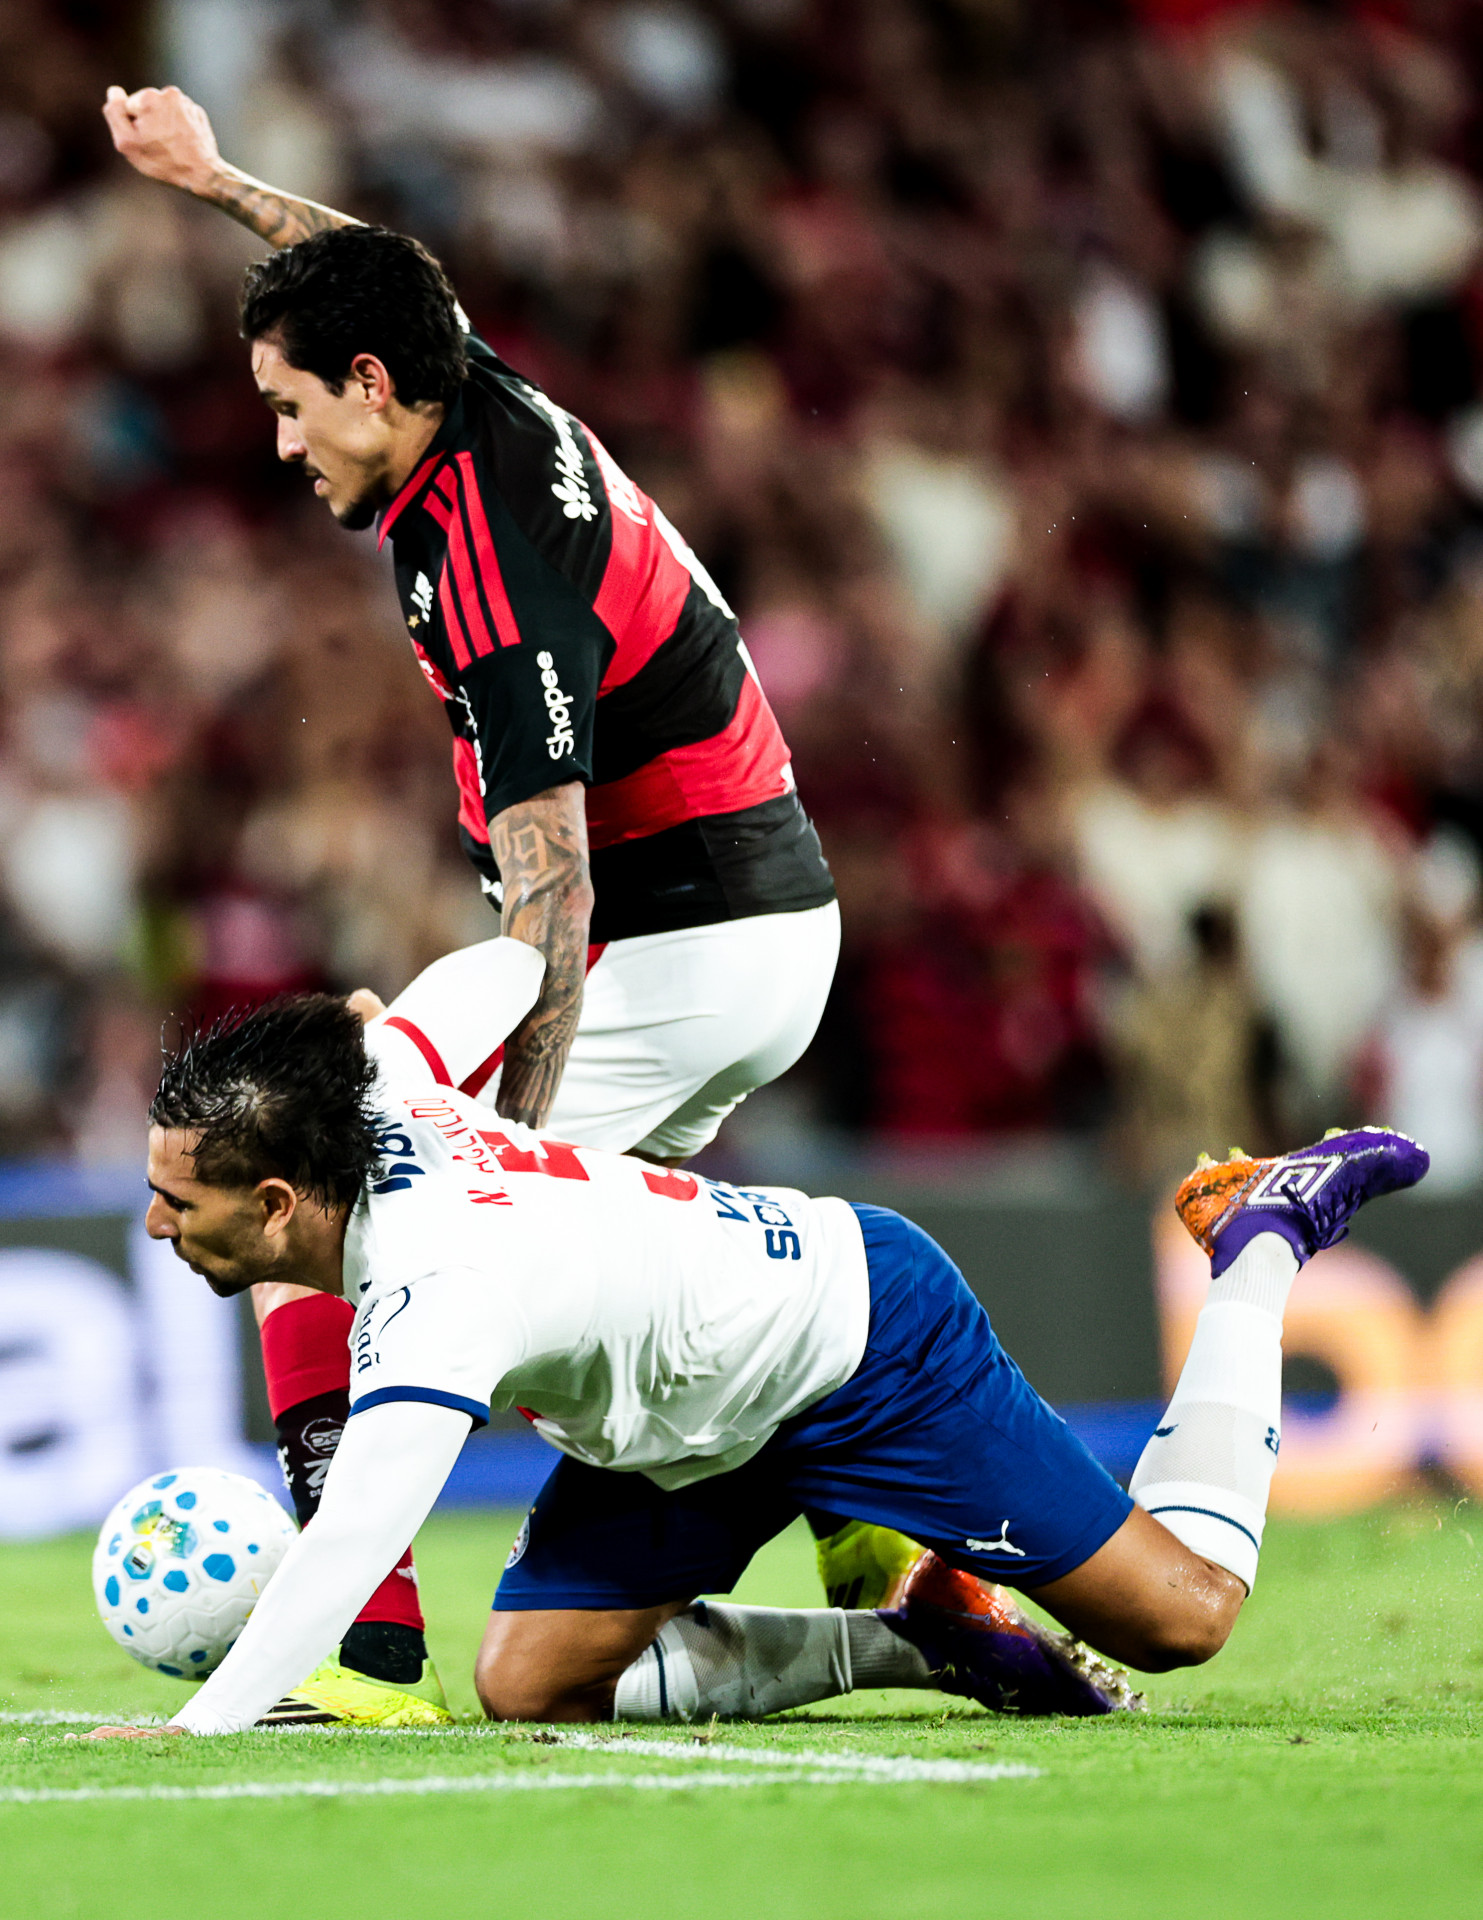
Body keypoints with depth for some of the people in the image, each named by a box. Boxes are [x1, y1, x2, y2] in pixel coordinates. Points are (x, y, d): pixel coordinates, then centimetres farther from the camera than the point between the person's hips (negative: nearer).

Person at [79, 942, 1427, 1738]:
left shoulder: (436, 1289, -38)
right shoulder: (380, 1088, -13)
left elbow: (352, 1546, -48)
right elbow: (499, 971, 6)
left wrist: (196, 1729, -52)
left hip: (864, 1330, -9)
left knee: (1182, 1614, 1)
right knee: (531, 1684, -4)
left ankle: (1263, 1241, 24)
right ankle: (923, 1636, 12)